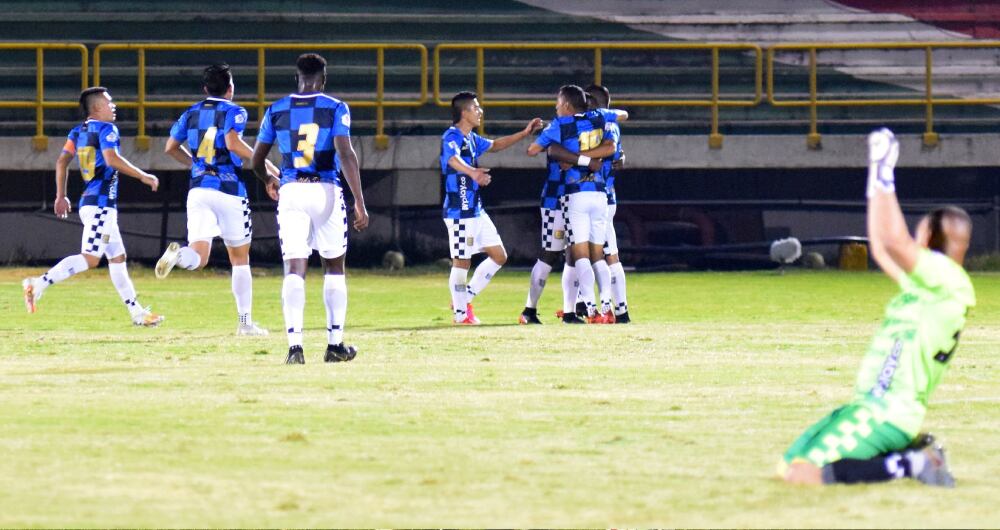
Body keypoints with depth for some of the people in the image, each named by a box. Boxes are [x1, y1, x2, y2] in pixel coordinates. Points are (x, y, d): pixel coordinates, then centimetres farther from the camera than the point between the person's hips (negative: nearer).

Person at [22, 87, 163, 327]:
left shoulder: (78, 132, 15)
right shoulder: (107, 129, -8)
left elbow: (62, 161, 14)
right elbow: (111, 158, -23)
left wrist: (61, 196, 19)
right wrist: (143, 176, -16)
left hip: (88, 201, 10)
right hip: (101, 202, -10)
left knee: (118, 258, 14)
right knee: (90, 258, -16)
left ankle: (137, 312, 16)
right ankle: (40, 284, -24)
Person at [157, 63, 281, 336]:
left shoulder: (191, 113, 13)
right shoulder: (234, 111, -2)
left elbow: (171, 147, 15)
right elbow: (233, 143, -20)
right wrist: (265, 164, -11)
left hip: (198, 189, 3)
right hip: (229, 190, -3)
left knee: (198, 256, -4)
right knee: (240, 257, 11)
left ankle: (178, 254, -40)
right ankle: (245, 322, 12)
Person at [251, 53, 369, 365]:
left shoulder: (276, 110, 8)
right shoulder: (335, 108, 0)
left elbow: (257, 160, 14)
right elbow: (346, 155, -12)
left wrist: (268, 181, 37)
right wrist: (359, 203, -13)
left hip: (290, 192, 1)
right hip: (326, 192, -1)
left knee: (294, 269, -3)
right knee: (334, 267, 14)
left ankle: (295, 345, -19)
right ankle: (335, 344, 15)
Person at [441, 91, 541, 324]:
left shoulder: (471, 138, 15)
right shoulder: (451, 137, -14)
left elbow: (495, 145, 34)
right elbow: (453, 159, -36)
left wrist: (524, 133, 29)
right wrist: (473, 172, -56)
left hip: (476, 210, 10)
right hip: (459, 212, -10)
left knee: (499, 256, 11)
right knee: (462, 261, -3)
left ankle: (464, 298, 19)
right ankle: (461, 313, 8)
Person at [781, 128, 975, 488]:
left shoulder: (949, 281, -12)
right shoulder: (926, 284, 17)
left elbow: (895, 241, -25)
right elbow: (881, 250, 28)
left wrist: (885, 178, -16)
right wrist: (876, 187, 27)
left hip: (889, 414, -10)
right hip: (870, 407, 10)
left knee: (805, 473, -20)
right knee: (788, 467, 12)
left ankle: (908, 464, -10)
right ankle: (912, 455, 9)